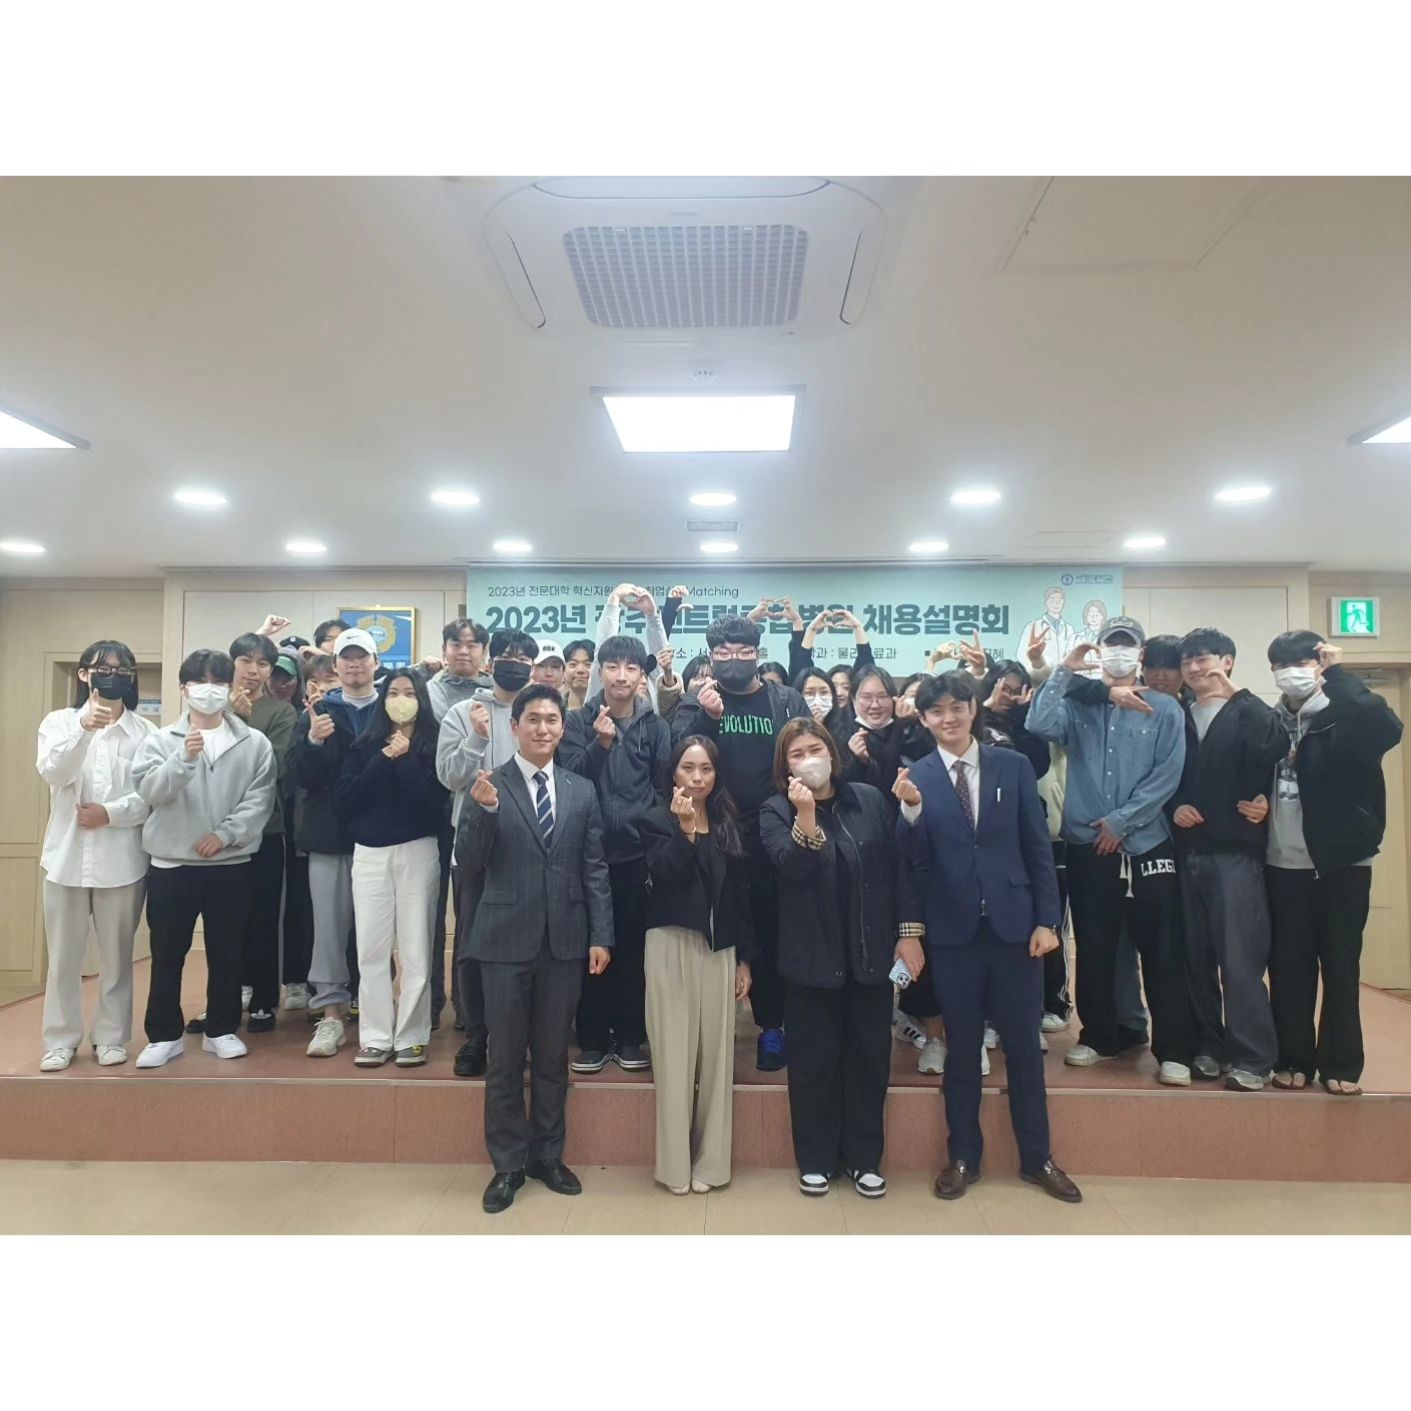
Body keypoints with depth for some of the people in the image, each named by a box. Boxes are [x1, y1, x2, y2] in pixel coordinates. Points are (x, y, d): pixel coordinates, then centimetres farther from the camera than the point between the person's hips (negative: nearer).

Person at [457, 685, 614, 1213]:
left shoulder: (582, 791, 6)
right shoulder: (489, 786, -3)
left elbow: (595, 869, 5)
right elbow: (468, 866, -7)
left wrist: (601, 936, 0)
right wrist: (483, 810, -23)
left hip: (564, 940, 2)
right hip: (506, 938, -2)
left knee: (553, 1055, 14)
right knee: (506, 1058, 9)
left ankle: (547, 1155, 30)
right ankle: (509, 1163, 24)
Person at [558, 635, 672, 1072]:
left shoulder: (656, 725, 3)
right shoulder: (578, 721, 2)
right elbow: (570, 778, -7)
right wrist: (600, 744, -21)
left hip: (637, 853, 0)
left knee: (633, 946, 7)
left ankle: (630, 1037, 21)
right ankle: (593, 1038, 20)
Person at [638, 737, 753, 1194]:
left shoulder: (729, 823, 9)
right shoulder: (656, 820, 0)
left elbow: (741, 894, 10)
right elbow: (665, 878, -15)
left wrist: (744, 959, 9)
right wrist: (685, 828, -21)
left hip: (719, 949, 3)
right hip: (672, 947, -3)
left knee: (716, 1054, 6)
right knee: (674, 1054, 1)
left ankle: (710, 1161, 18)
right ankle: (675, 1164, 13)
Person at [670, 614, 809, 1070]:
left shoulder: (787, 701, 5)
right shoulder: (695, 703, 6)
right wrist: (708, 718, -23)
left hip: (772, 838, 0)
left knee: (770, 933, 9)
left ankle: (772, 1027, 25)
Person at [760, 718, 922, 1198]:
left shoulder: (870, 800, 1)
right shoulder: (776, 811, -3)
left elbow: (898, 867, 3)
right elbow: (793, 868, -19)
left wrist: (909, 931, -1)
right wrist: (806, 816, -31)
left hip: (871, 951, 2)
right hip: (813, 957, -1)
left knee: (870, 1058, 11)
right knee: (813, 1061, 8)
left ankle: (865, 1159, 28)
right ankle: (815, 1161, 25)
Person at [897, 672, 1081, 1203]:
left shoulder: (1013, 765, 0)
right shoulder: (916, 777, -3)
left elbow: (1038, 847, 2)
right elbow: (912, 860, -9)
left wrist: (1047, 919, -2)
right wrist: (911, 810, -26)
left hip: (1013, 924, 1)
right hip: (953, 930, 0)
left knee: (1024, 1043, 11)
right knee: (963, 1047, 12)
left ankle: (1037, 1158, 30)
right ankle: (963, 1157, 28)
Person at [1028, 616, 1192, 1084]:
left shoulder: (1164, 710, 4)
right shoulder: (1078, 705, 8)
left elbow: (1167, 776, -4)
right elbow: (1039, 725, -12)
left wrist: (1121, 820, -11)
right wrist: (1064, 671, -12)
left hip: (1147, 846, -1)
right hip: (1088, 848, 2)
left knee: (1162, 954, 1)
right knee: (1093, 951, 11)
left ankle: (1174, 1050, 13)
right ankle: (1100, 1036, 26)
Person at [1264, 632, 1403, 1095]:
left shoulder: (1344, 720, -5)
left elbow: (1387, 729, -27)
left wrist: (1338, 675, -23)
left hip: (1341, 864, -3)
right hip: (1283, 866, 3)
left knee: (1340, 966, 7)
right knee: (1288, 966, 8)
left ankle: (1341, 1064, 19)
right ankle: (1293, 1059, 19)